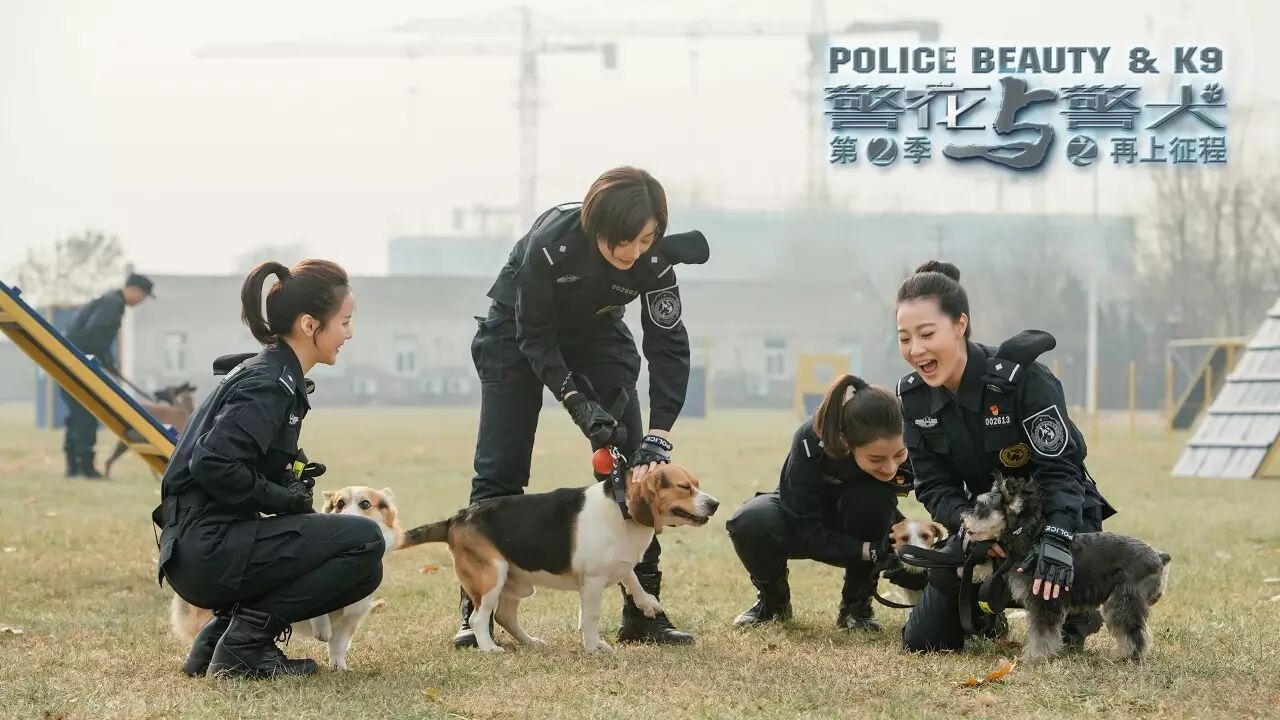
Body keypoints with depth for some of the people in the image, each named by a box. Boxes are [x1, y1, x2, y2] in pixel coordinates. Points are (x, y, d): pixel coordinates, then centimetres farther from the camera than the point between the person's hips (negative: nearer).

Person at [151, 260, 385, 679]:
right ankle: (245, 642, -9)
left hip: (199, 552, 10)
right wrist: (284, 498, -14)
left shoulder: (270, 374, 17)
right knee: (364, 542, -15)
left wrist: (293, 482, 6)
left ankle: (220, 635, 10)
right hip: (207, 549, -10)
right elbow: (211, 464, -25)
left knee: (362, 570, 16)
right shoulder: (269, 385, -14)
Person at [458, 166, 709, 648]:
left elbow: (668, 348, -24)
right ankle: (476, 612, -3)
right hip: (518, 333, -3)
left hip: (598, 336, 3)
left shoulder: (654, 261, -28)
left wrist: (657, 440, -32)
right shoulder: (550, 242, -36)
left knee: (634, 468, -7)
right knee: (500, 471, -8)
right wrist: (577, 402, -34)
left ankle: (643, 611, -2)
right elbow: (534, 336, -25)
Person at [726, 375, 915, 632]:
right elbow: (807, 533, -31)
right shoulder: (811, 440, -35)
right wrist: (874, 551, -42)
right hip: (804, 516, -1)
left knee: (872, 499, -35)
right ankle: (773, 599, 0)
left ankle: (856, 604, -11)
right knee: (749, 522, -34)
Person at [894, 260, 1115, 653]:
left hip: (1059, 517, -4)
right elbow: (934, 486, -9)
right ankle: (984, 610, 27)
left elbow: (1059, 468, -28)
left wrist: (1057, 541, -45)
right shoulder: (913, 396, -10)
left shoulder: (1022, 378, -27)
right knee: (922, 641, -7)